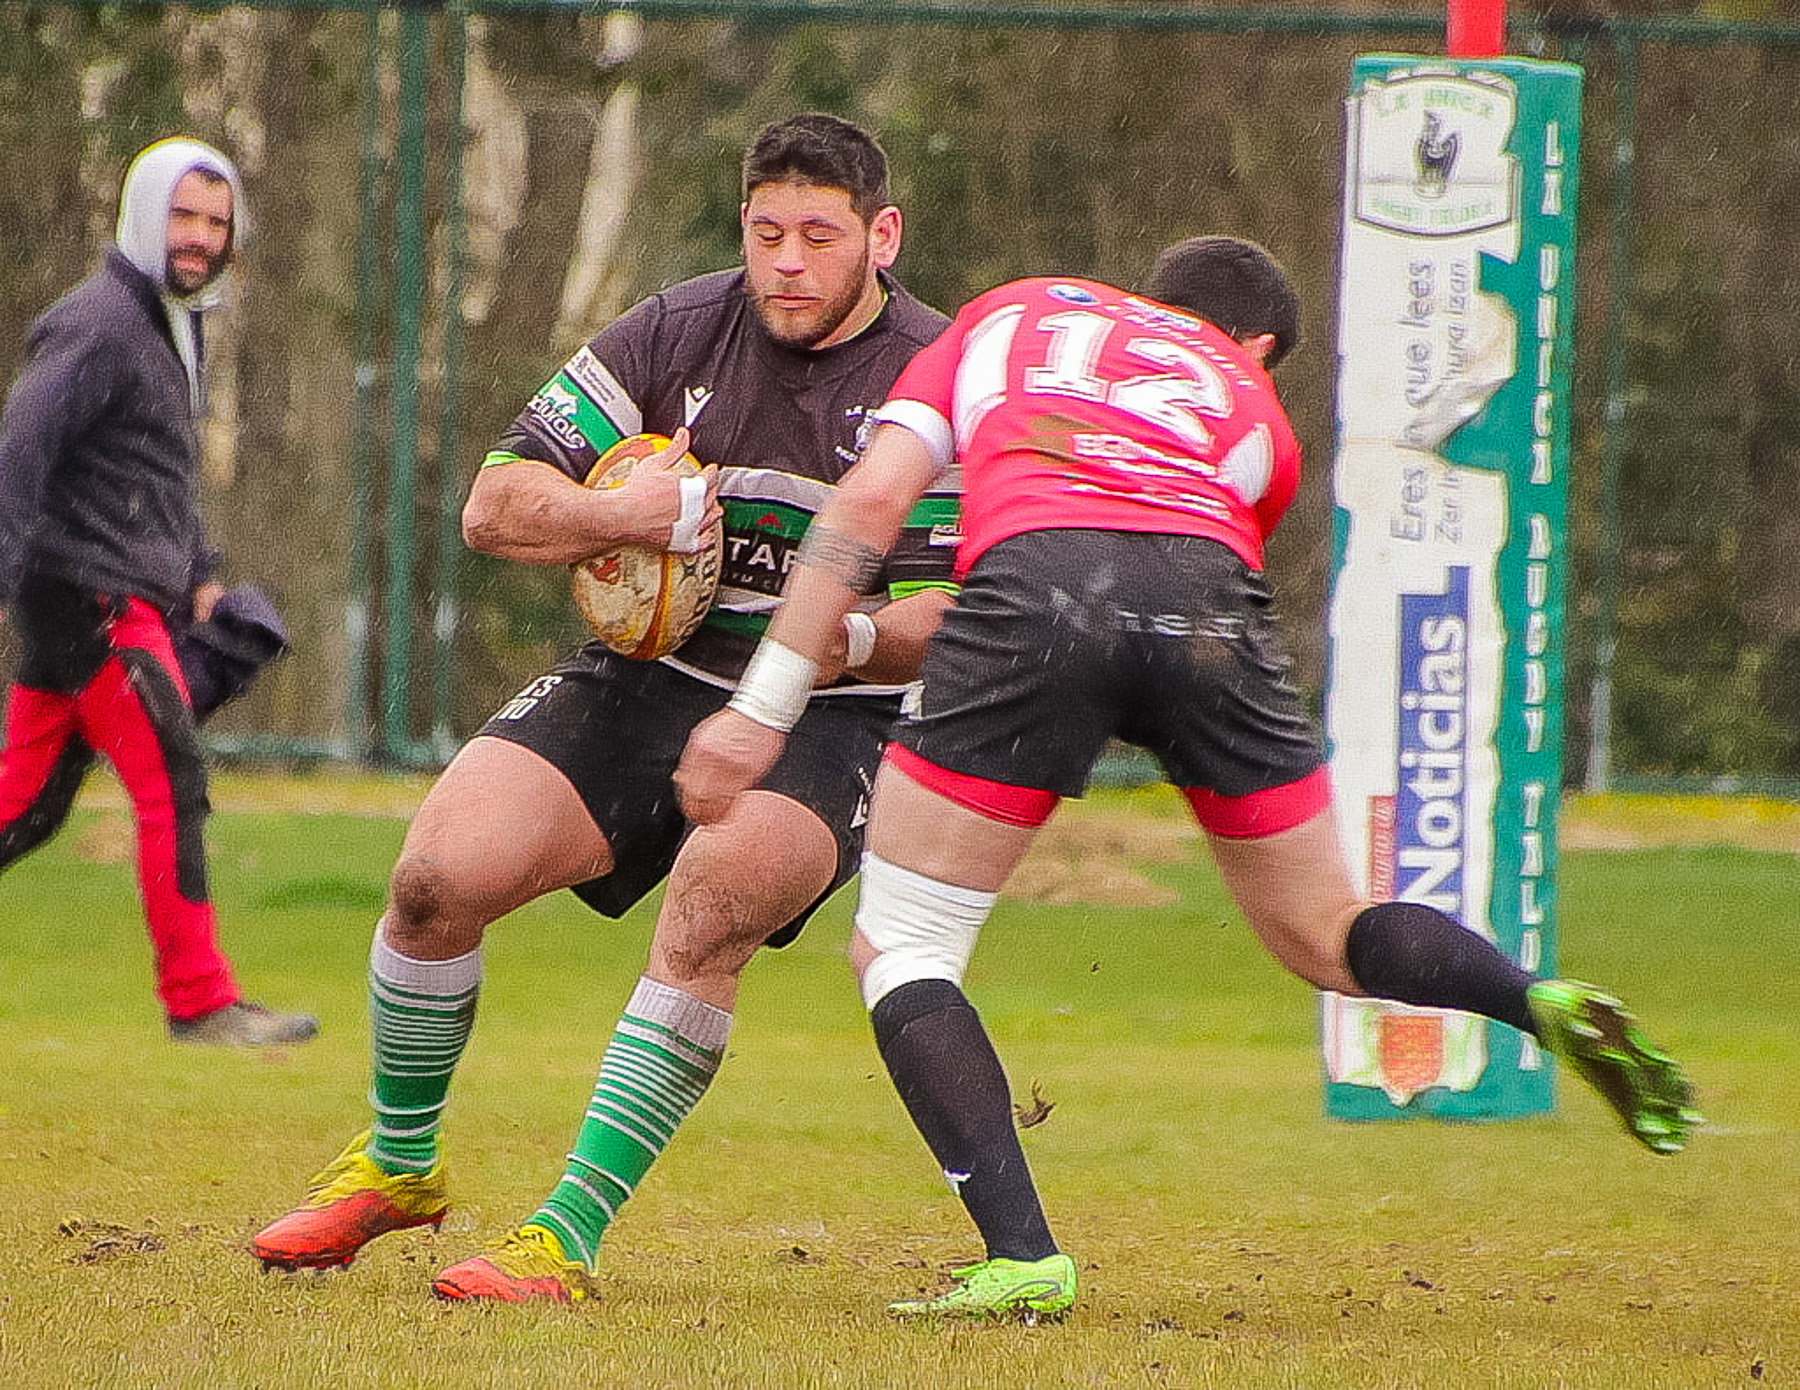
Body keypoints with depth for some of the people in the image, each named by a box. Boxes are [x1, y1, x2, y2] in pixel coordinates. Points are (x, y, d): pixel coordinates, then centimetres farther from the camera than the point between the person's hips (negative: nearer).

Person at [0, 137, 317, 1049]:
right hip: (92, 598, -9)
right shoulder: (98, 324, -12)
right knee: (172, 785, -10)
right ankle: (199, 1000, -8)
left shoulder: (177, 326, 19)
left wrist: (198, 575, 23)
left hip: (131, 600, 9)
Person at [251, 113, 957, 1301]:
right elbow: (496, 505, -1)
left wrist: (854, 638, -33)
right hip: (651, 680, 3)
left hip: (830, 723, -3)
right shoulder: (677, 334, 1)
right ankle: (398, 1166, 11)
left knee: (709, 912, -33)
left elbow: (957, 619, -11)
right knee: (438, 877, -15)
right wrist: (620, 516, -21)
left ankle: (568, 1236, -28)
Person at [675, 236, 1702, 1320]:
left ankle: (1024, 1259, -7)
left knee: (897, 951, 9)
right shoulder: (1254, 410, 35)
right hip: (1210, 606, 2)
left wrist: (764, 710, 16)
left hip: (1033, 581, -2)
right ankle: (1551, 1008, -3)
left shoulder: (1006, 314, 33)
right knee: (1327, 940, 22)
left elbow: (871, 501, 19)